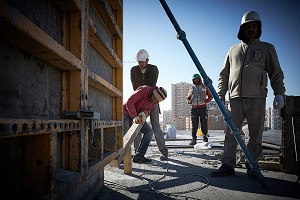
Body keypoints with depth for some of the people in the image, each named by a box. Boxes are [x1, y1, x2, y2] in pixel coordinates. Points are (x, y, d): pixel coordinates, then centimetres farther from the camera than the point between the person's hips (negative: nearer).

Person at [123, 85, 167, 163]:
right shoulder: (144, 90, -28)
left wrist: (143, 114, -32)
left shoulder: (156, 101, -6)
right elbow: (129, 102, -31)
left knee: (149, 132, -6)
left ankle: (138, 156, -2)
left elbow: (146, 109, -8)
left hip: (137, 115, 7)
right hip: (126, 113, -6)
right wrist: (134, 117, -37)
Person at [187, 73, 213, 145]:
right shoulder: (191, 88, 13)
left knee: (204, 124, 0)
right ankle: (194, 139, 3)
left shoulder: (204, 87, 7)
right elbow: (188, 97, 23)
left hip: (202, 108, -1)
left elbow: (210, 96, 11)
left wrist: (206, 101, -6)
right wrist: (189, 101, 1)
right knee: (194, 125, 0)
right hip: (194, 108, 2)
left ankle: (205, 136, 16)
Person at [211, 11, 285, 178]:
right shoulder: (233, 50, 20)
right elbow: (224, 74, 18)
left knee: (256, 136, 2)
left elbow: (276, 74, 10)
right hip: (235, 99, 2)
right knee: (230, 134, 0)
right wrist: (221, 94, 7)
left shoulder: (267, 48, 14)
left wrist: (279, 93, -4)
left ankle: (252, 167, 12)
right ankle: (228, 166, 6)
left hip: (257, 99, -2)